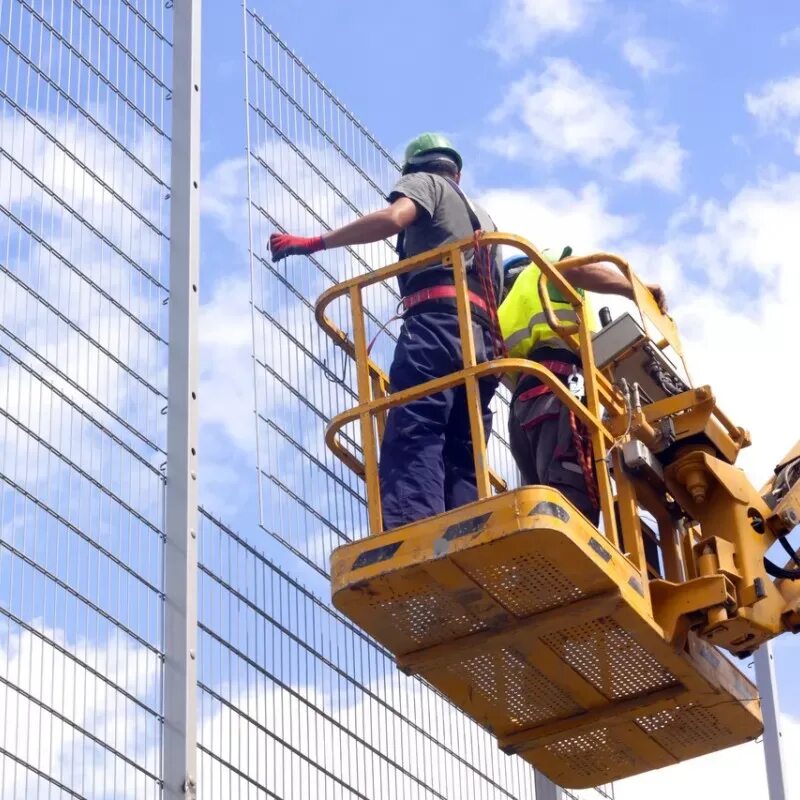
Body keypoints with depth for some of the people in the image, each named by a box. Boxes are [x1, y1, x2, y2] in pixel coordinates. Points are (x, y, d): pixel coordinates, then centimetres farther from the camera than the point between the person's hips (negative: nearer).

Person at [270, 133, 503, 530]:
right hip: (483, 339, 7)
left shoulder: (424, 182, 17)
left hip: (437, 321, -7)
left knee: (410, 438, -22)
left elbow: (392, 218, -5)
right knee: (461, 461, 0)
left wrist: (313, 242, -2)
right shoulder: (482, 217, 40)